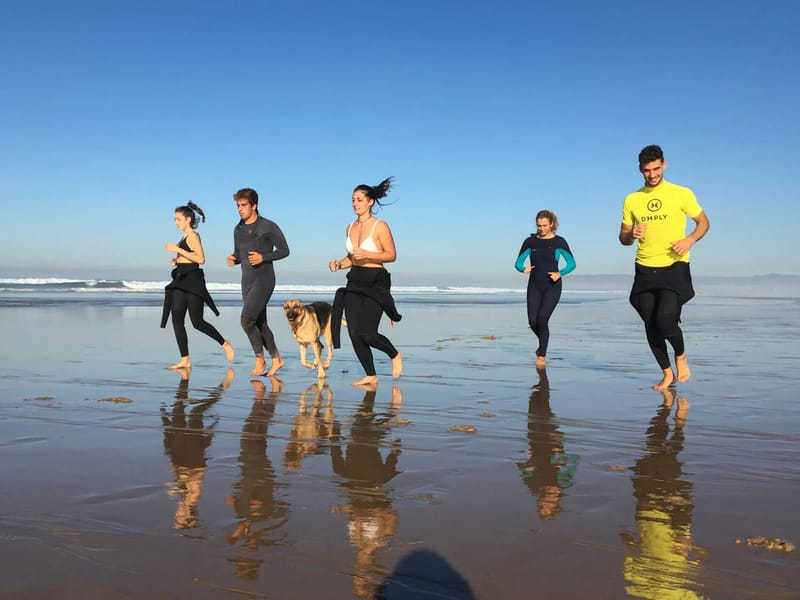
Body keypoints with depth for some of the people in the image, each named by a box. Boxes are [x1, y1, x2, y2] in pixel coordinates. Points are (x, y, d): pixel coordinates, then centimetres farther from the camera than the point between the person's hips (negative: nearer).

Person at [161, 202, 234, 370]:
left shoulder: (193, 235, -9)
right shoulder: (185, 237, 18)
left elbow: (200, 259, -20)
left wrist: (178, 250, -20)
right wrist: (177, 261, 8)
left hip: (192, 280, -9)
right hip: (181, 281, 9)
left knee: (197, 322, -7)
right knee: (177, 320, 2)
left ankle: (225, 344, 12)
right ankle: (185, 359, 4)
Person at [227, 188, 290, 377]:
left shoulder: (269, 227, -7)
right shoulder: (238, 230, 11)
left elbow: (284, 250, -4)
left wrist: (263, 257, -18)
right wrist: (232, 259, -2)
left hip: (264, 278, -7)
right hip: (247, 281, 7)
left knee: (246, 318, -19)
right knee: (259, 323, 11)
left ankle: (260, 358, -3)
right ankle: (276, 359, 25)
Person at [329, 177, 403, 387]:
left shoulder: (380, 226, -7)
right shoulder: (350, 227, 12)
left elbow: (392, 255, -11)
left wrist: (367, 254, -22)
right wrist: (339, 264, 2)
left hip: (375, 281, -6)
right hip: (354, 281, 6)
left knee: (367, 333, -12)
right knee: (354, 333, 0)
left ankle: (395, 355, 19)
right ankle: (370, 376, 12)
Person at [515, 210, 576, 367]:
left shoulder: (559, 242, -3)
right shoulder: (530, 241, 1)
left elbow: (572, 263, 2)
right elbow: (518, 263, 4)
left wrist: (560, 273, -16)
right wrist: (524, 269, -19)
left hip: (552, 287, -2)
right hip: (534, 286, 2)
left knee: (542, 318, -16)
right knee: (533, 322, -2)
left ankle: (542, 355, -1)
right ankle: (543, 343, 31)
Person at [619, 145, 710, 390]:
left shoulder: (682, 194, 0)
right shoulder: (632, 200, 8)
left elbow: (704, 222, 8)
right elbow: (623, 237, 13)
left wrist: (690, 240, -12)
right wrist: (632, 235, -10)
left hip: (674, 267, -4)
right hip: (645, 270, 4)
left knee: (665, 318, -19)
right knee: (651, 326, 5)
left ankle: (681, 356, 12)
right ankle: (667, 373, 22)